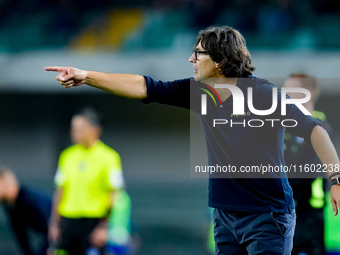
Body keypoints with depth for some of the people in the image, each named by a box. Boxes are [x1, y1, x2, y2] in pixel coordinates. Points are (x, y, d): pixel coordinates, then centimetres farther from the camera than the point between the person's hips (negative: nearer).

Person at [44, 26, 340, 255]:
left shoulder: (264, 94, -14)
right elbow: (147, 87, 4)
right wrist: (86, 77, -1)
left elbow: (312, 129, -17)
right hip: (226, 215, 7)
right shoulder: (199, 92, 4)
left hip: (267, 218, -7)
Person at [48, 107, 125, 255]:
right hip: (68, 220, 5)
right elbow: (60, 192, 15)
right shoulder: (67, 155, 12)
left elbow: (114, 196, -5)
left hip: (94, 223, -5)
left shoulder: (109, 157, -4)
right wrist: (54, 224, 10)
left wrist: (104, 228, -11)